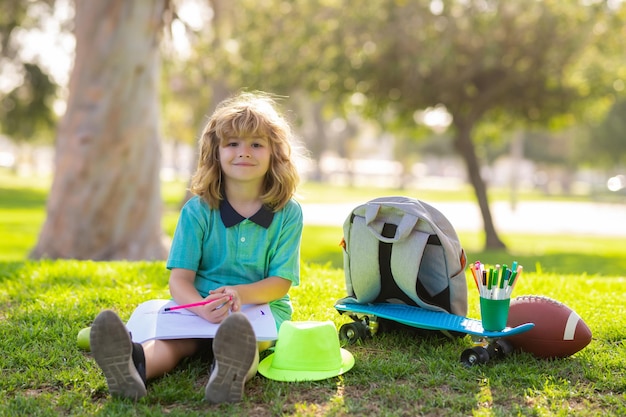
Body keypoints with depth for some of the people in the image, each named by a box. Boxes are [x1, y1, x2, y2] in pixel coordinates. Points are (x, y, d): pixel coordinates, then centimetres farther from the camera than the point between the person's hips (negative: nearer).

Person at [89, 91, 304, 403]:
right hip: (200, 306, 1)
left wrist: (240, 293, -26)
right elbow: (180, 278, -8)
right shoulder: (197, 211, -1)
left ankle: (231, 375, -70)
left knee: (245, 337, -36)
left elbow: (280, 281, -3)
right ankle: (133, 366, -63)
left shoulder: (288, 214, -1)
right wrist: (203, 308, -33)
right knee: (175, 338, -31)